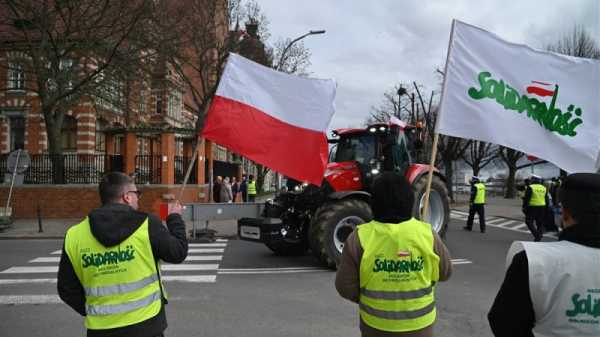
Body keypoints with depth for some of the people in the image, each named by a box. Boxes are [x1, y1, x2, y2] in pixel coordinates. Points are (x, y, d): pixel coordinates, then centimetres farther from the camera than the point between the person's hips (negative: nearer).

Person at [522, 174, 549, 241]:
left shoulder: (530, 187, -8)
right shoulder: (544, 188, 12)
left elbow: (526, 199, -13)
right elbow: (546, 200, 14)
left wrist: (524, 207, -8)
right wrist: (546, 209, 18)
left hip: (532, 207, -6)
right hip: (542, 208, 6)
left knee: (529, 222, 2)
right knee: (540, 223, 11)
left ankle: (536, 234, -13)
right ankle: (539, 236, 12)